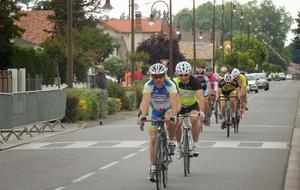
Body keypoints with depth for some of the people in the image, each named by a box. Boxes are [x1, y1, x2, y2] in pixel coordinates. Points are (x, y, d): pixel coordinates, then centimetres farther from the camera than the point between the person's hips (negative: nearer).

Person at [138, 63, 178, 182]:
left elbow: (174, 101, -40)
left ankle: (171, 141, -7)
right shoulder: (149, 85, -26)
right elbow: (145, 101, -38)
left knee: (169, 120, -36)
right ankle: (152, 168, 2)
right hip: (154, 111, 1)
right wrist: (143, 116, -53)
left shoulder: (170, 85, -29)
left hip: (168, 109, -1)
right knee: (153, 139, -6)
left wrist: (173, 115, -56)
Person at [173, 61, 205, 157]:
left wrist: (201, 111, -52)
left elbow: (201, 97, -38)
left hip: (193, 105, -2)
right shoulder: (175, 82, -23)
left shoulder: (195, 82, -27)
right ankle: (178, 144, 12)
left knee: (194, 120, -28)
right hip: (180, 105, 2)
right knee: (177, 123, -16)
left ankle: (195, 144, -13)